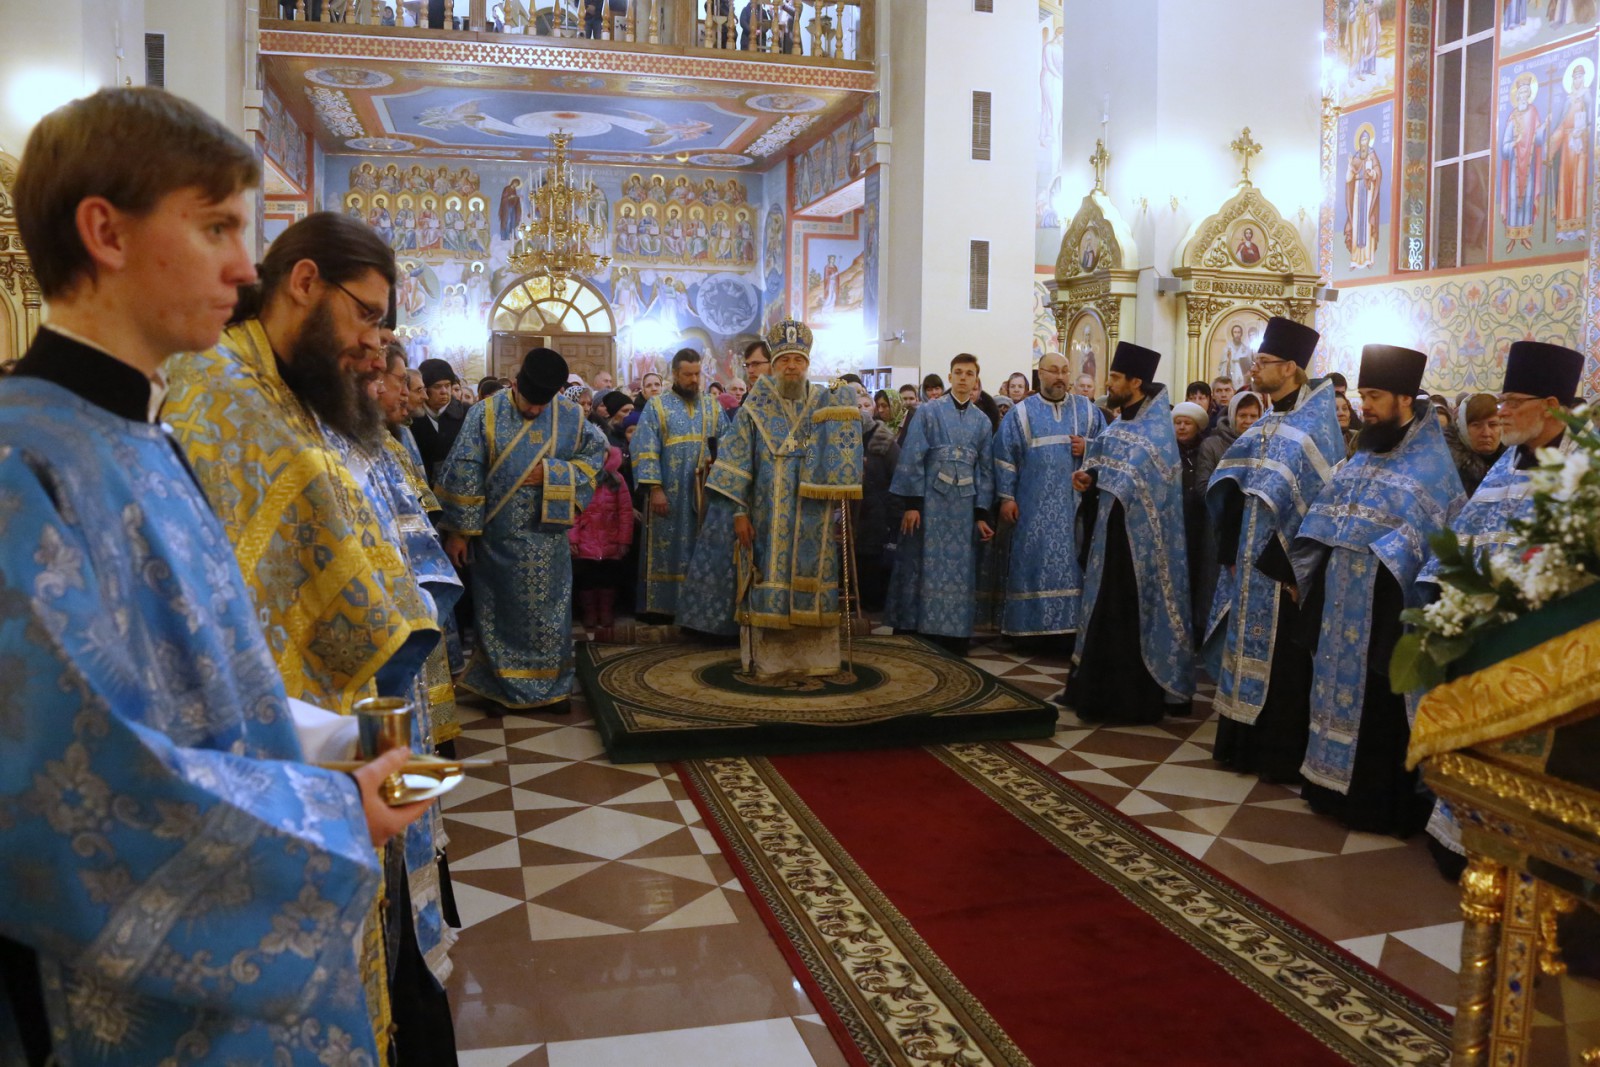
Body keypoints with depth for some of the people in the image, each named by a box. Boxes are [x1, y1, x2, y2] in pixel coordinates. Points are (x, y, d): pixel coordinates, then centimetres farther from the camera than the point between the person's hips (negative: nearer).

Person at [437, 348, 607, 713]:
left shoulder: (571, 416, -3)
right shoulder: (485, 414, -9)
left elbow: (597, 454, 2)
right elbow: (464, 473, -8)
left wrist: (552, 474, -13)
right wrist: (458, 530, -9)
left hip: (547, 536, 2)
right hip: (497, 536, -1)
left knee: (548, 612, 8)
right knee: (499, 611, 9)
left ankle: (551, 686, 22)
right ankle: (500, 687, 22)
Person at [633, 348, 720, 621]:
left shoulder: (713, 407, 12)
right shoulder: (656, 407, 1)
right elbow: (645, 450, -5)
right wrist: (655, 489, -14)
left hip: (705, 493, 3)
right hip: (669, 494, -3)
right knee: (666, 547, -1)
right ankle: (659, 605, 3)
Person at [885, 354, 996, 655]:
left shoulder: (983, 421, 10)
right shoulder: (928, 411, 0)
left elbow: (985, 470, 10)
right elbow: (912, 459, -5)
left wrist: (981, 514, 3)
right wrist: (911, 504, -12)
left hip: (964, 505, 3)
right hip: (930, 500, -3)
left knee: (959, 570, 5)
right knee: (924, 565, 0)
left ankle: (953, 635, 13)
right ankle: (912, 631, 7)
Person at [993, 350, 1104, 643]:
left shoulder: (1088, 410, 10)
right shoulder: (1021, 413, 5)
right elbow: (1005, 457, 2)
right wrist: (1006, 497, -5)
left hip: (1077, 504, 2)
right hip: (1035, 506, -1)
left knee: (1074, 564, 1)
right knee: (1034, 564, -1)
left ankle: (1072, 627, 5)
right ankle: (1032, 627, 6)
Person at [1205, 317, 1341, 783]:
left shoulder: (1314, 426, -12)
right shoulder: (1266, 424, 12)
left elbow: (1319, 500, -18)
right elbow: (1231, 486, 13)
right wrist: (1231, 550, 5)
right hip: (1251, 562, 8)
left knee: (1279, 660, -1)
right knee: (1248, 651, 13)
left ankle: (1281, 755, 10)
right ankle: (1244, 744, 23)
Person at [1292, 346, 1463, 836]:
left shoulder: (1432, 465, -8)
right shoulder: (1364, 455, 12)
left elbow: (1433, 537, -16)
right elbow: (1324, 519, 13)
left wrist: (1377, 562, -24)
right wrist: (1305, 573, 7)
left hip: (1385, 605, -7)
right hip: (1341, 600, 7)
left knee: (1378, 701, 0)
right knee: (1340, 685, 13)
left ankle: (1380, 801, 12)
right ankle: (1335, 786, 24)